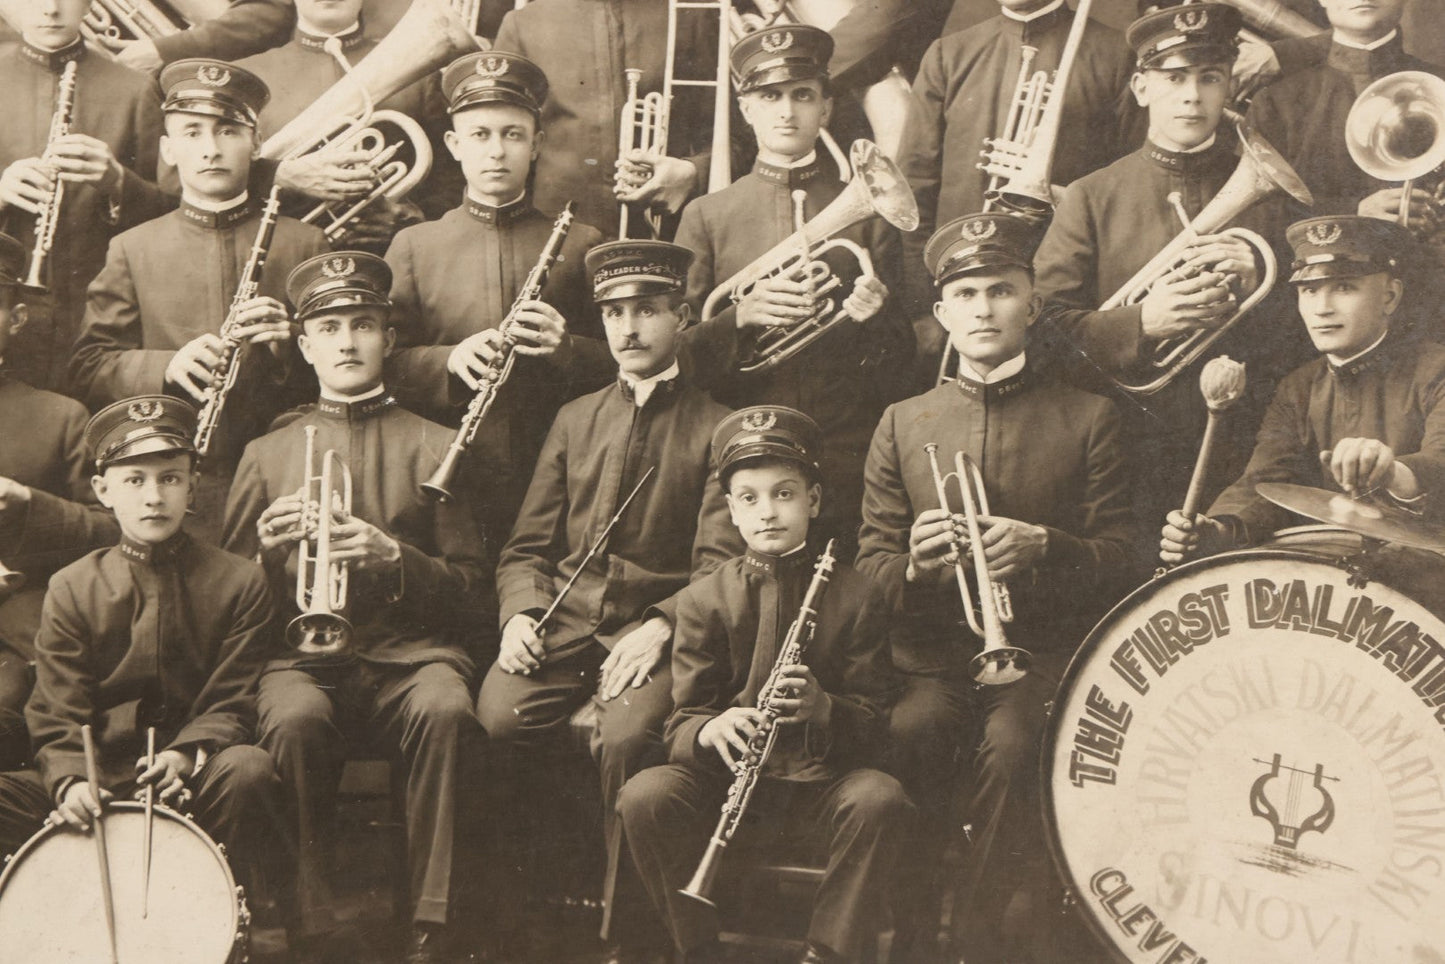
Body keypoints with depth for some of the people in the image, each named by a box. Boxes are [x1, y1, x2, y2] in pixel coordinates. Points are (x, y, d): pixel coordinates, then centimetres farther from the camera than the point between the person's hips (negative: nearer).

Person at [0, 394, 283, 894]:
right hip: (99, 785, 1)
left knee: (248, 768, -34)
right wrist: (71, 780, -22)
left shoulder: (240, 582, 4)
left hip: (193, 785, 0)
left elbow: (233, 702, 0)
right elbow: (57, 716, 0)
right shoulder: (70, 589, 7)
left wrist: (189, 754, -22)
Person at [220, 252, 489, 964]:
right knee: (294, 722, -35)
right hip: (303, 656, 1)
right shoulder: (267, 454, 20)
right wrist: (270, 548, -3)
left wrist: (392, 556, -10)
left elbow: (470, 587, 8)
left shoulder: (432, 448, 15)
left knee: (445, 711, -35)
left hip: (410, 649, -1)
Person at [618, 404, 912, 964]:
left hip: (820, 787, 0)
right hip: (724, 783, 1)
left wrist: (821, 707, -24)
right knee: (646, 796, -29)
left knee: (880, 798, -33)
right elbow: (681, 723, 0)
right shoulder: (704, 601, 4)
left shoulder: (856, 598, 3)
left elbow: (872, 727, -1)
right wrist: (709, 730, -26)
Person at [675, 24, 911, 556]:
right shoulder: (706, 216, 10)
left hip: (849, 453, 0)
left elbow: (905, 352, 9)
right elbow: (678, 351, 5)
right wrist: (740, 316, -13)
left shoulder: (866, 209, 11)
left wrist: (875, 318, -12)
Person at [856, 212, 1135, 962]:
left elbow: (1120, 559, 3)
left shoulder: (1088, 418, 9)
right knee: (910, 736, -30)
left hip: (1042, 651, -1)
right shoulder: (902, 423, 15)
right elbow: (870, 563, 10)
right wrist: (914, 564, -14)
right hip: (932, 654, 1)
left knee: (1007, 749, -31)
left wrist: (1042, 548, -17)